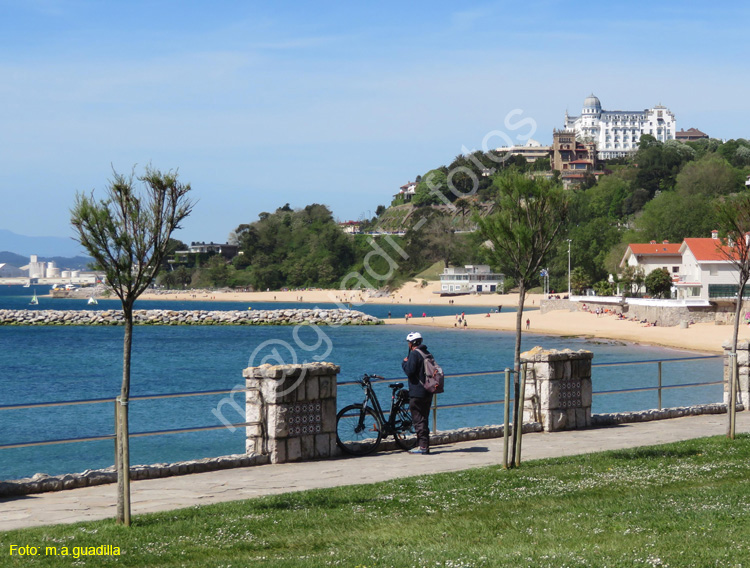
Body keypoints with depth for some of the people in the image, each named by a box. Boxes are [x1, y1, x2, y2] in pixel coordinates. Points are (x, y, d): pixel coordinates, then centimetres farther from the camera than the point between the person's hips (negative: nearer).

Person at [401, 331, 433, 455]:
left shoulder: (414, 354, -13)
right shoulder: (427, 353, 13)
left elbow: (409, 371, -20)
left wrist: (405, 362, -3)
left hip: (417, 393, -9)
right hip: (428, 393, 9)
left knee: (418, 420, -6)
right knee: (424, 419, 14)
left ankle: (422, 446, -8)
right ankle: (425, 445, 16)